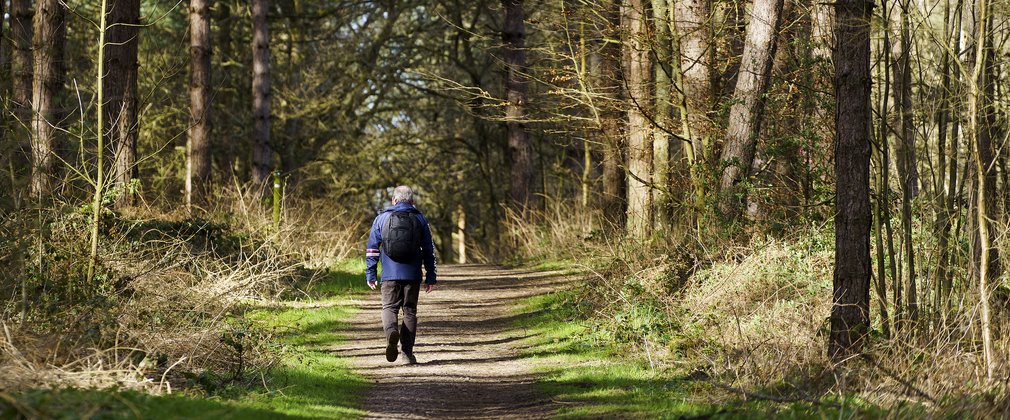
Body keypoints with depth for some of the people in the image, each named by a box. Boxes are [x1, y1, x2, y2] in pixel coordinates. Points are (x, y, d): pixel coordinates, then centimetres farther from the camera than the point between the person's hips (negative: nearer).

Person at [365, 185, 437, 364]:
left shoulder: (382, 218, 5)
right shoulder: (420, 220, 7)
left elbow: (372, 248, 5)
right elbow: (429, 250, 7)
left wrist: (370, 274, 10)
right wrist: (431, 276, 12)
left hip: (390, 274, -1)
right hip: (412, 275, 1)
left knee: (389, 307, 6)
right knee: (410, 310, 9)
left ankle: (391, 330, -27)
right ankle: (408, 351, 5)